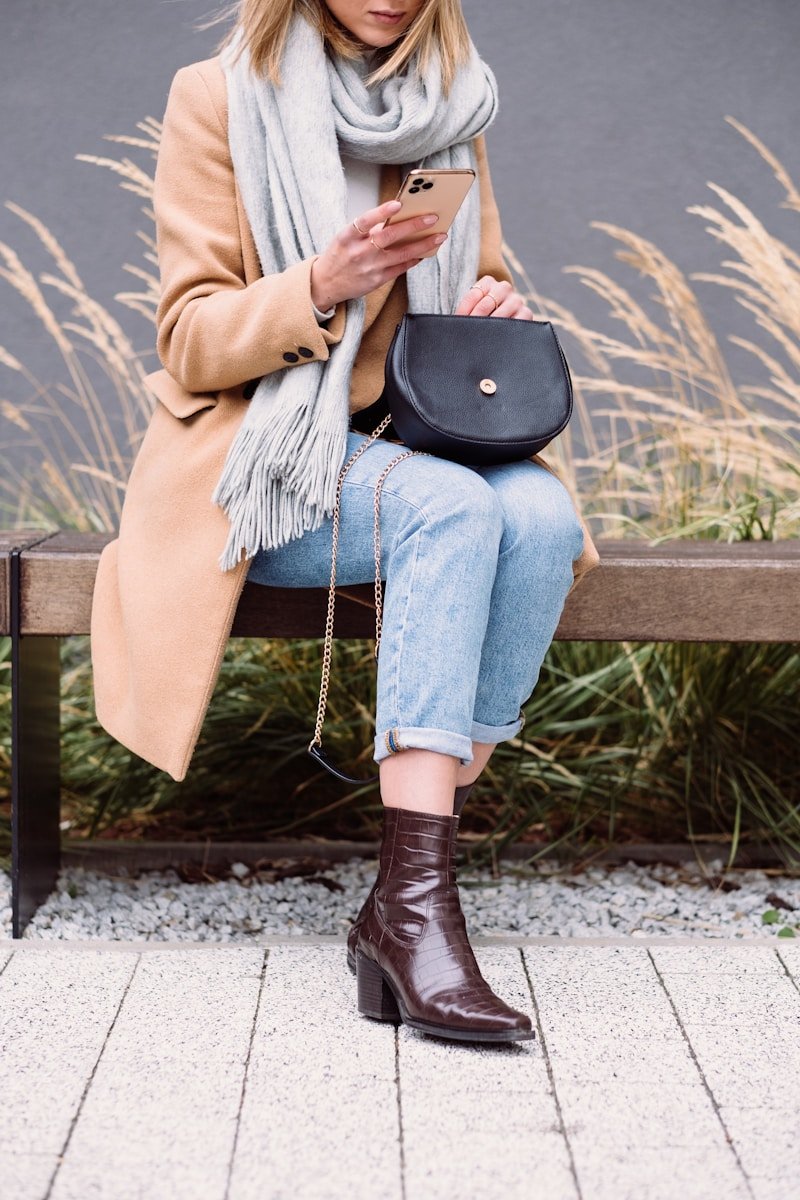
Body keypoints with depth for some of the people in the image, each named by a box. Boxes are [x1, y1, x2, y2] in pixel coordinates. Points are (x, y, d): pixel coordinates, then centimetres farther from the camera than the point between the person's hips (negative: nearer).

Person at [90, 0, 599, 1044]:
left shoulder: (453, 102, 13)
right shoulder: (220, 98, -1)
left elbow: (483, 288, 20)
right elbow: (190, 342, -5)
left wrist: (495, 308, -5)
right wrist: (318, 289, -24)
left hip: (424, 439, 4)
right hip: (265, 455, -4)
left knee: (542, 516, -30)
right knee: (451, 506, -35)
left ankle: (406, 898, -30)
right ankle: (417, 904, -39)